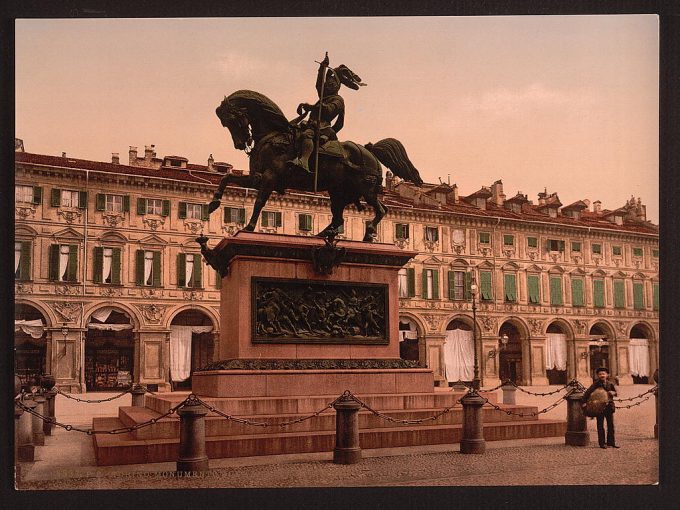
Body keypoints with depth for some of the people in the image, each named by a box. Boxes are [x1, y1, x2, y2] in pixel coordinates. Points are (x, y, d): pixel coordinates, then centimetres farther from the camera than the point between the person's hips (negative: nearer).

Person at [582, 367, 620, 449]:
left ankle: (611, 442, 16)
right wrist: (583, 402, -19)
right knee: (600, 426, 1)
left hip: (609, 406, 3)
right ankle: (602, 443, 6)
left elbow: (615, 392, 9)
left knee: (611, 425, 7)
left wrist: (612, 393, -16)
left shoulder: (610, 384, 5)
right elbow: (588, 392, -10)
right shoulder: (596, 384, -5)